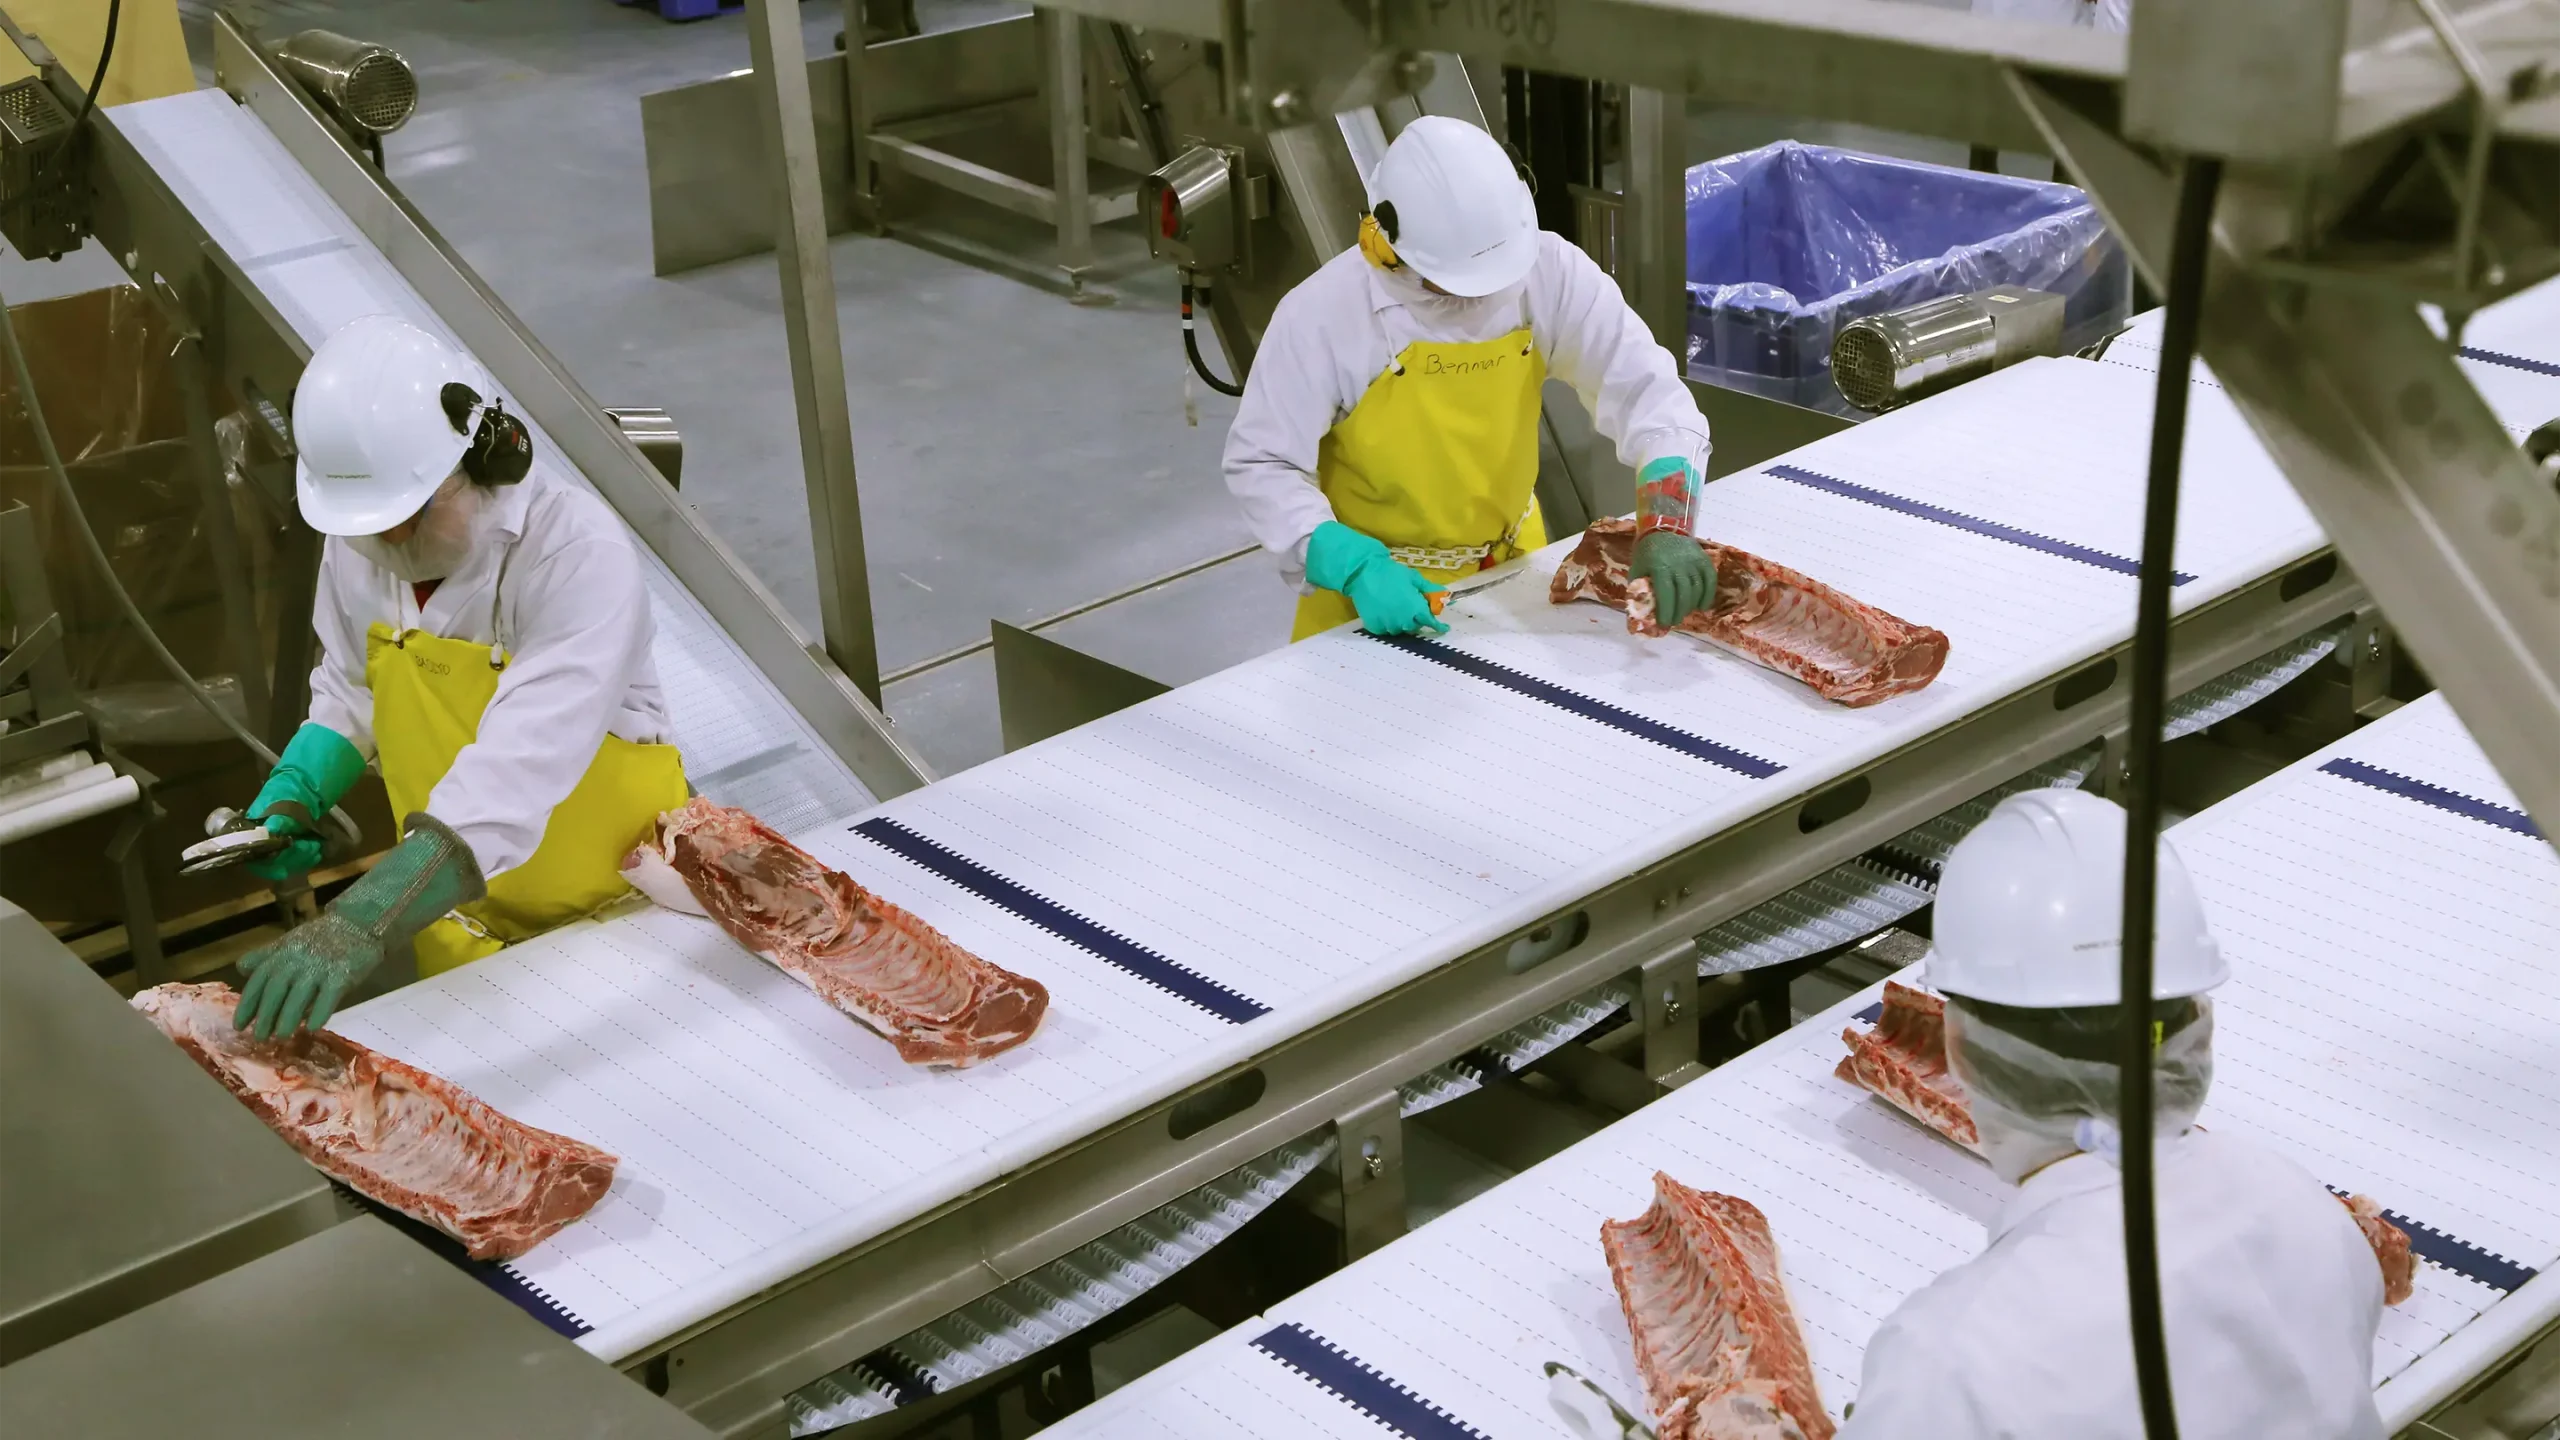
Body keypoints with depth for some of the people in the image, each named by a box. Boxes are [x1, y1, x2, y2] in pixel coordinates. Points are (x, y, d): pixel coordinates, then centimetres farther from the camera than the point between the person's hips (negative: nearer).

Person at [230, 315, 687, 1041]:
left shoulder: (578, 554, -29)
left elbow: (515, 771, -42)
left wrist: (361, 925, -51)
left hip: (613, 905, -5)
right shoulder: (358, 539, -8)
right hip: (454, 908, 5)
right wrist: (292, 795, -7)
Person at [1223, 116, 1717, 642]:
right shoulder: (1322, 312, -21)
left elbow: (1644, 386, -11)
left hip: (1511, 567, 2)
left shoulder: (1547, 269, -14)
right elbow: (1261, 465, -16)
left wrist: (1666, 524, -27)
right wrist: (1355, 568, -29)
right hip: (1377, 592, -2)